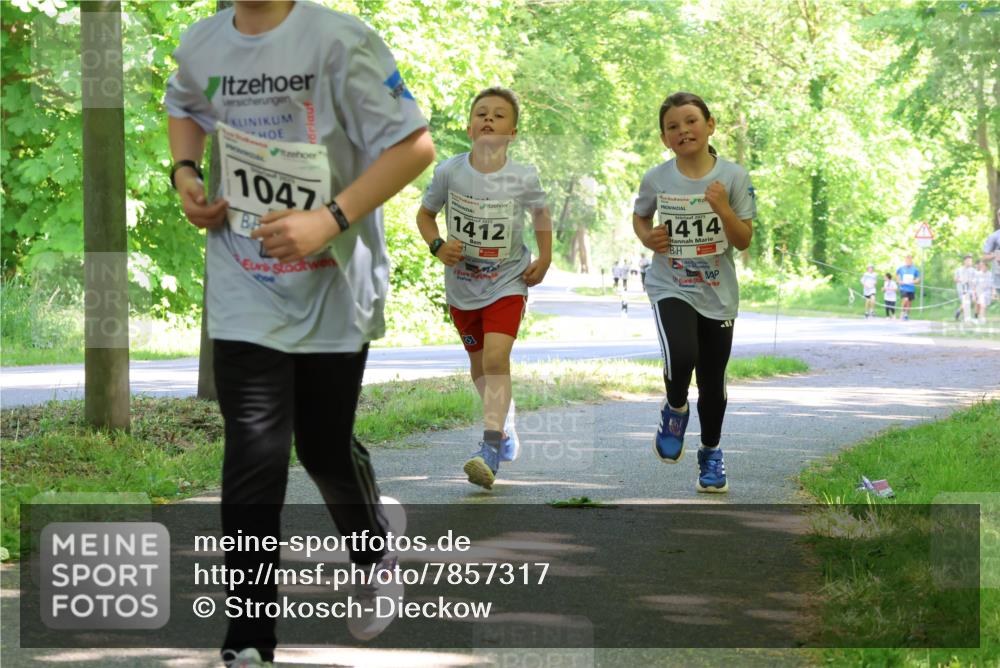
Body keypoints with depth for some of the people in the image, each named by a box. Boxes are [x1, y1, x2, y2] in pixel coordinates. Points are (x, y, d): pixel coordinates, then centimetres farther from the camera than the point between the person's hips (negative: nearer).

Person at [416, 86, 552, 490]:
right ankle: (505, 423, 44)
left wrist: (544, 259, 0)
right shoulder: (449, 172, -11)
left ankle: (489, 449, -25)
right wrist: (437, 245, -14)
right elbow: (425, 214, 4)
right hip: (462, 285, 3)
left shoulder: (523, 178, -12)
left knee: (496, 356, -22)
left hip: (507, 282, -3)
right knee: (479, 364, 17)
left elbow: (540, 213, 9)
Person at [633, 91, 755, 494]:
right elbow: (639, 215, 14)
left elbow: (744, 241, -7)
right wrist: (646, 237, -7)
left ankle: (711, 454, 34)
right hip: (671, 289, -1)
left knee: (712, 382, 10)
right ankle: (675, 410, 6)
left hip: (718, 294, 1)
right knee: (681, 357, -27)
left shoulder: (733, 177, -9)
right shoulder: (657, 179, -7)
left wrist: (723, 209, -23)